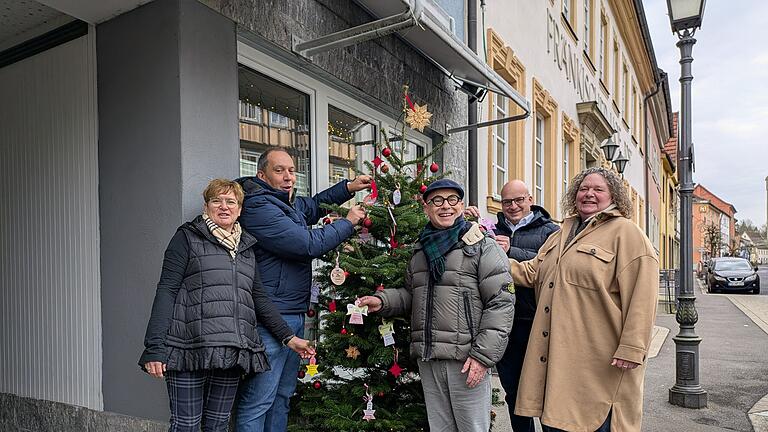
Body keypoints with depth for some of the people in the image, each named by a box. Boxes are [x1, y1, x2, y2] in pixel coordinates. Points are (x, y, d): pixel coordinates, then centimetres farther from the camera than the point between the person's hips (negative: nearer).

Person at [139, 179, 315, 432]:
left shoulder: (245, 246, 18)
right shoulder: (188, 237, 3)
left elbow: (258, 298, 17)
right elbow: (166, 291, -4)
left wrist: (288, 337, 11)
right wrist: (155, 347, -12)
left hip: (233, 352, 5)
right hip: (190, 348, -4)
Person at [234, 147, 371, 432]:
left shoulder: (288, 203, 14)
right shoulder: (259, 207, -16)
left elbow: (313, 206, 35)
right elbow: (309, 244, -20)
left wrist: (348, 187, 20)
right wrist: (348, 222, -6)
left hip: (294, 314, 10)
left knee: (282, 397, 18)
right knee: (258, 403, -4)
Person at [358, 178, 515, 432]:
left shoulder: (483, 247, -5)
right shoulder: (421, 250, 16)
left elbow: (501, 303, -10)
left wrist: (483, 355, -15)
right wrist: (382, 301, 6)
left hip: (466, 360, -6)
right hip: (428, 360, 6)